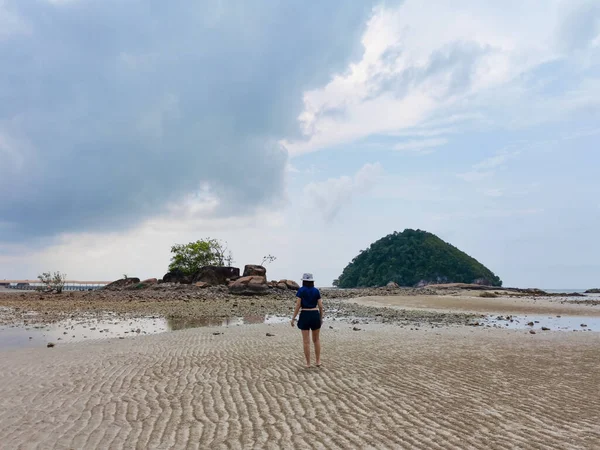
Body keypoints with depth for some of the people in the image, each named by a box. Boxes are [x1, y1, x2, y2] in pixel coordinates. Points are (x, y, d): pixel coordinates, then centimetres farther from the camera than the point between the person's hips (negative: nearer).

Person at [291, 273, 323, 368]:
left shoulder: (301, 290, -4)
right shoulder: (316, 291, 2)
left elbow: (298, 305, -10)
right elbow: (320, 306, 1)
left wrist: (293, 318, -3)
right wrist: (321, 318, 14)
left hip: (304, 316, -2)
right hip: (315, 315, 2)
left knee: (306, 341, 4)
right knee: (316, 340, 16)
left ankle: (308, 363, 8)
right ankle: (318, 361, 16)